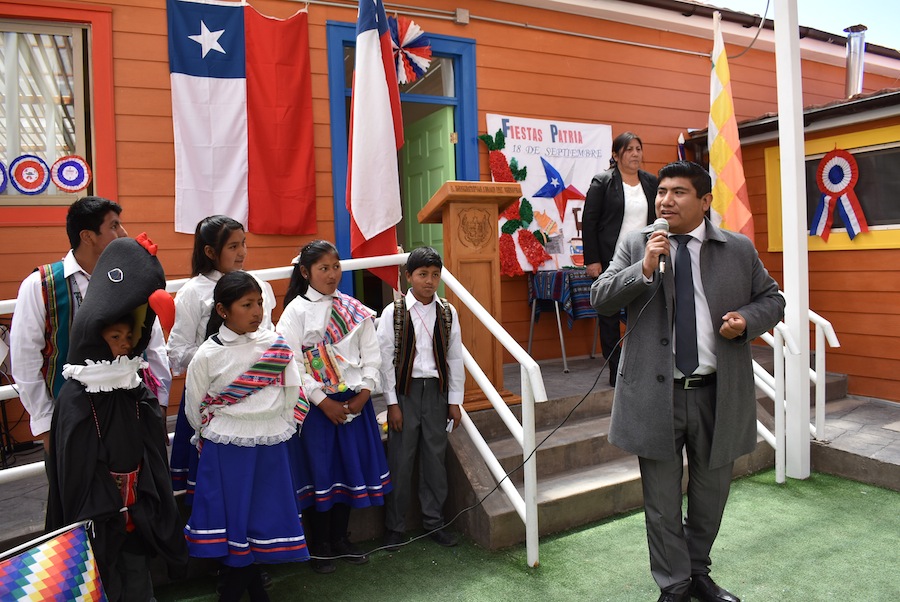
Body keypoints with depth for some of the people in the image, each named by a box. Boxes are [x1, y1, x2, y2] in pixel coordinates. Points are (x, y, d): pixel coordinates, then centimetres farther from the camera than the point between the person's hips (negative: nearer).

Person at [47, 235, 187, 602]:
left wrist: (154, 511, 1)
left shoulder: (136, 385, -1)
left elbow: (153, 454, 3)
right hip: (98, 521, -4)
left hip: (138, 513, 5)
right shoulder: (75, 398, -16)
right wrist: (85, 529, -11)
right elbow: (73, 474, -13)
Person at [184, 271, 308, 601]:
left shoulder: (278, 346, -4)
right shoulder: (208, 354, -8)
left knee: (263, 515, 11)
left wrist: (280, 430, 4)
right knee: (230, 516, 8)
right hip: (225, 451, -2)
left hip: (271, 449, 2)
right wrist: (215, 437, 10)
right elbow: (194, 407, 3)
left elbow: (293, 396, 3)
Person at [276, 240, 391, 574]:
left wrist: (363, 393, -7)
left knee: (350, 465, 11)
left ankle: (341, 539, 30)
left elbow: (372, 354, 5)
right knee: (319, 469, 5)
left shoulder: (355, 310, 6)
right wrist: (323, 401, -13)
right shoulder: (296, 311, -5)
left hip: (355, 401, 4)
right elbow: (291, 364, -10)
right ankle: (319, 545, 23)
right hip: (316, 404, -4)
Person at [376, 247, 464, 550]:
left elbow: (455, 357, 6)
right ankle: (394, 526, 20)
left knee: (435, 457, 11)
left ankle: (434, 521, 27)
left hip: (437, 391, 3)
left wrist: (455, 400, 5)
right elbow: (385, 359, -5)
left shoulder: (448, 312, 2)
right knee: (400, 460, 4)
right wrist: (392, 403, -7)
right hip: (405, 391, -2)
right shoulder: (394, 312, -5)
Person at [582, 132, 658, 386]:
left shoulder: (651, 182, 12)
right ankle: (616, 372, 13)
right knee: (609, 316, 3)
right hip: (611, 260, -3)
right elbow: (588, 221, -6)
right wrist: (592, 260, -11)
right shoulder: (602, 182, -2)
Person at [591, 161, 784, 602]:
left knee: (711, 494, 19)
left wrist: (747, 319, -9)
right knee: (662, 500, 10)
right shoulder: (634, 246, 1)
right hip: (656, 395, -2)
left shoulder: (739, 250, 3)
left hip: (718, 395, 2)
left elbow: (772, 298, 13)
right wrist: (644, 269, -20)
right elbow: (599, 299, -6)